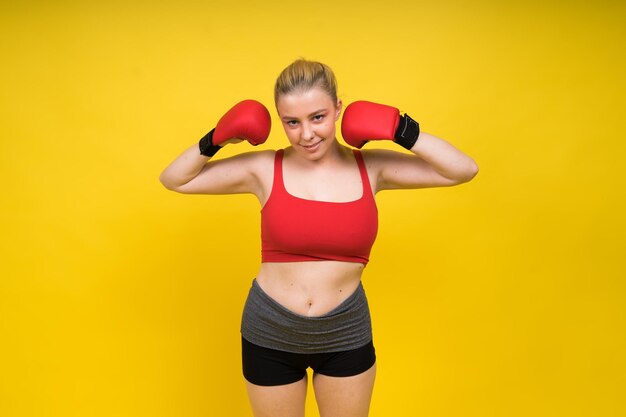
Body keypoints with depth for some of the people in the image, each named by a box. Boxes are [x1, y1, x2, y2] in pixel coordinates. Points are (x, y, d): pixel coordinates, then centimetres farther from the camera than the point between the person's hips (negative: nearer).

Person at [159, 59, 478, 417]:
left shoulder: (371, 167, -7)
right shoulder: (263, 169, -9)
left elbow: (465, 170, -8)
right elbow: (173, 180, -2)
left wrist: (403, 132, -17)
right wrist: (215, 140, -16)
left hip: (347, 336, 1)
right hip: (269, 335, 0)